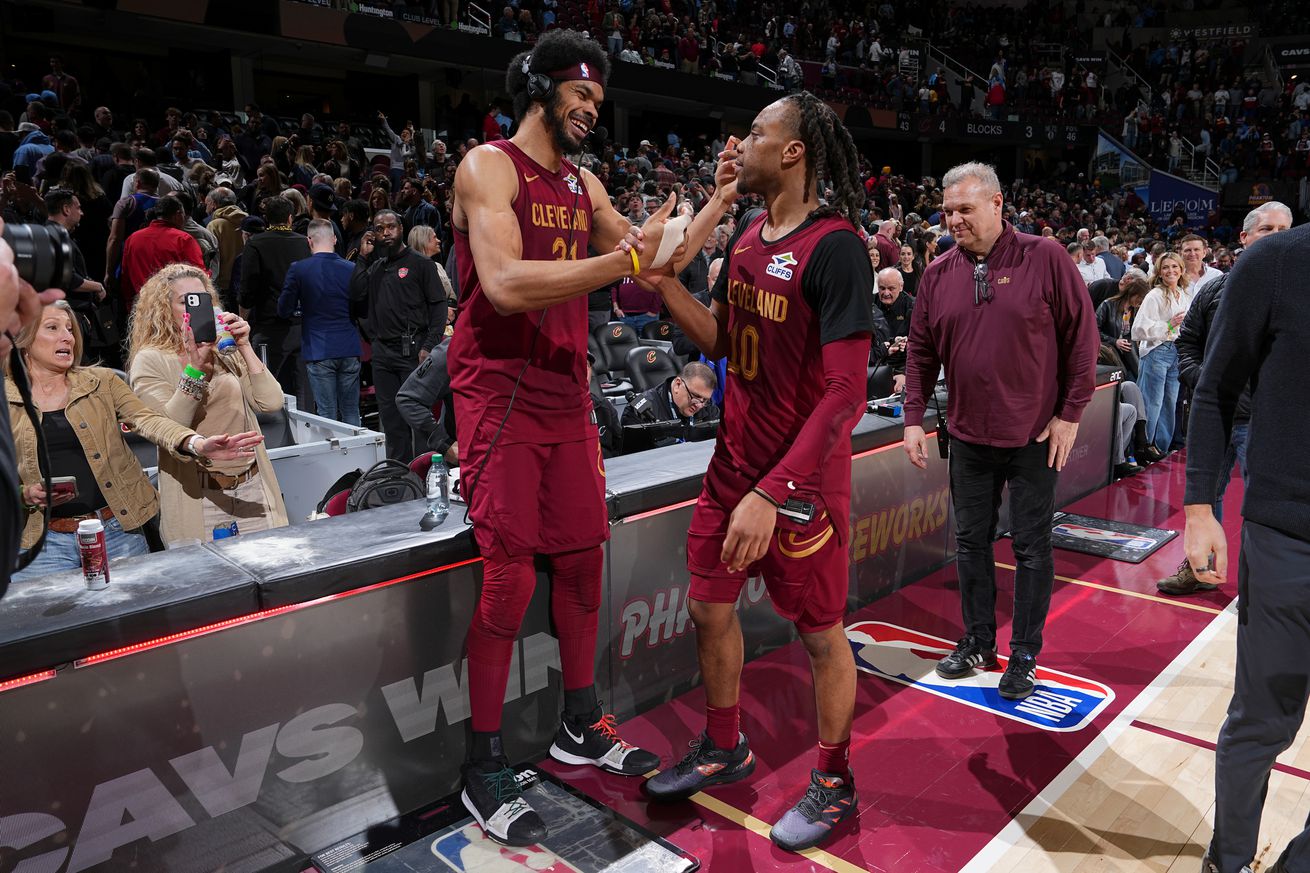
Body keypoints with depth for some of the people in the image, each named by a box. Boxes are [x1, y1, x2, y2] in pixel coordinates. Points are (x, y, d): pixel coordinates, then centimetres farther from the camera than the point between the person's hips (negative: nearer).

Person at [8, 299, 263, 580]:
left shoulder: (102, 381, 6)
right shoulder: (8, 400, 4)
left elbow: (149, 420, -11)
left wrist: (197, 444, -30)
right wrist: (26, 495, -13)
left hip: (118, 530, 1)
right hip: (44, 540, -1)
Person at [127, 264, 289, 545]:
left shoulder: (226, 352, 10)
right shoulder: (150, 361, -2)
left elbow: (271, 403, -2)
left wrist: (244, 347, -8)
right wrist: (194, 367, -23)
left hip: (253, 487, 4)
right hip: (198, 495, -4)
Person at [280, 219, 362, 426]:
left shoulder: (298, 270, -6)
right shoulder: (351, 269, 1)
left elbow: (284, 311, 0)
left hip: (318, 351, -2)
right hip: (349, 349, 3)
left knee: (326, 415, 2)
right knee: (351, 413, 10)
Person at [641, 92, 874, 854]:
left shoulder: (835, 247, -19)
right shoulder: (748, 234, 6)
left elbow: (846, 394, -23)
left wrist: (773, 493, -27)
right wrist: (663, 277, -1)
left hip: (802, 478, -7)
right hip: (734, 462, 8)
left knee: (821, 632, 9)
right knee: (710, 608, 16)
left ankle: (834, 783, 31)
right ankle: (724, 748, 39)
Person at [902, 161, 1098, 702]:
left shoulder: (1045, 258, -8)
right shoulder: (938, 275, 3)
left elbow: (1082, 337, -6)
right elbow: (921, 353, 8)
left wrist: (1070, 414, -8)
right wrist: (914, 418, 3)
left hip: (1035, 435, -3)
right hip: (968, 434, 4)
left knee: (1031, 547, 6)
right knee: (971, 541, 12)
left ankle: (1024, 656, 20)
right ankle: (978, 641, 29)